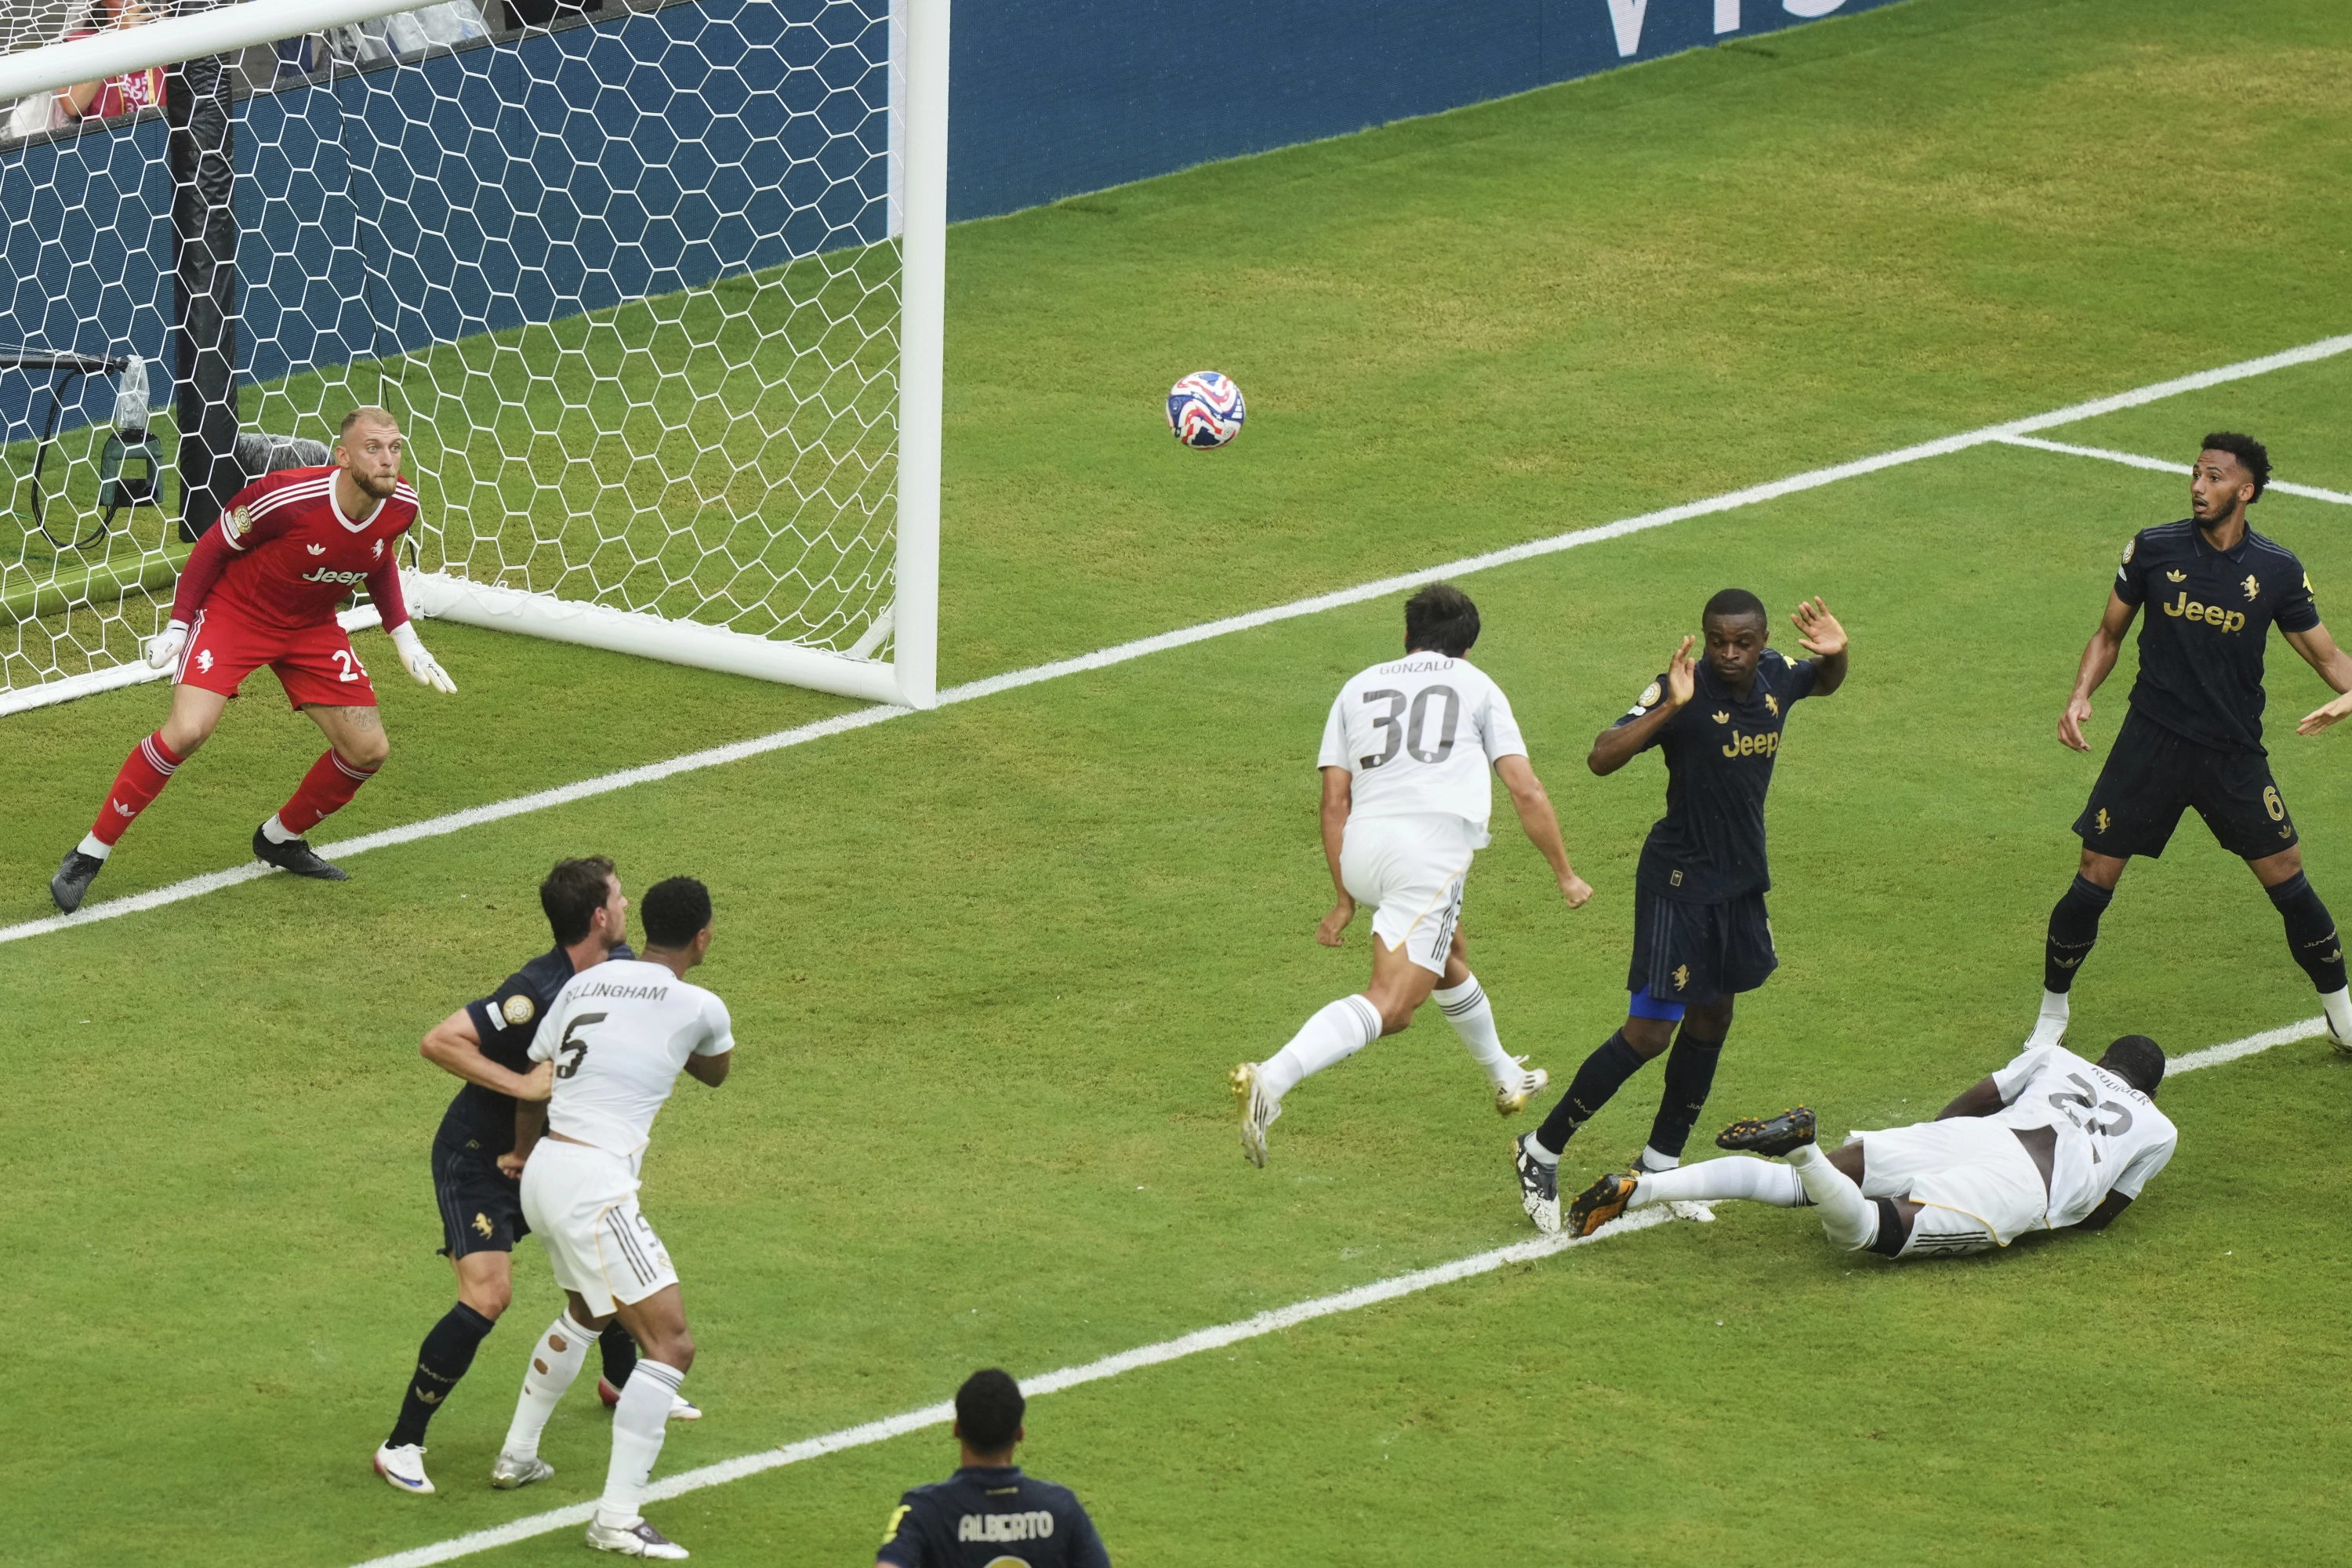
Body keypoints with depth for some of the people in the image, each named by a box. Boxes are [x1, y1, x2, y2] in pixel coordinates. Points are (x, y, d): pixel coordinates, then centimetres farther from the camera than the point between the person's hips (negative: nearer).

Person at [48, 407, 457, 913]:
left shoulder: (401, 507, -13)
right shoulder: (287, 498, -31)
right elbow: (215, 545, -15)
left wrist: (403, 636, 6)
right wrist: (178, 624, -14)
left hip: (312, 625, 6)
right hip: (235, 610, -6)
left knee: (368, 751, 0)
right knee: (186, 731, -24)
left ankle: (281, 837, 27)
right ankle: (89, 854, -11)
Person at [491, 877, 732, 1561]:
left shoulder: (586, 983, 10)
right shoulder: (699, 1008, -6)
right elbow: (716, 1071, 17)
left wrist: (524, 1159, 37)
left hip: (545, 1171, 8)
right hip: (595, 1186, -8)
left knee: (585, 1313, 33)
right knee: (671, 1343, -7)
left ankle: (517, 1456, 46)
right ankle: (617, 1518, -14)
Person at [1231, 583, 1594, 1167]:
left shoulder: (1359, 687, 23)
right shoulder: (1477, 686, 16)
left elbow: (1335, 800, 16)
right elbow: (1526, 792, 9)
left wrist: (1345, 899, 21)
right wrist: (1565, 874, 19)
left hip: (1360, 851, 6)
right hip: (1432, 845, -5)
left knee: (1450, 954, 33)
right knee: (1388, 1004, -15)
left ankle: (1505, 1078, 49)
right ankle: (1271, 1079, -37)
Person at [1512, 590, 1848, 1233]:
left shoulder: (1775, 678, -3)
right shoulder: (1683, 692, -23)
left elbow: (1825, 681, 21)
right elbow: (1601, 758, -34)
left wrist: (1835, 652, -3)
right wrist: (1669, 707, -45)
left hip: (1742, 878, 7)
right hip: (1678, 882, -7)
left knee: (1712, 1017, 15)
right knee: (1649, 1031, -9)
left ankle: (1659, 1165, 29)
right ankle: (1540, 1154, 3)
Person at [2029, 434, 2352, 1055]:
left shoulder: (2277, 570, -4)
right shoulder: (2153, 549, -4)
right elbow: (2109, 635, 8)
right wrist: (2081, 695, -9)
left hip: (2235, 752, 0)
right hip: (2151, 744, 0)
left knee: (2288, 881, 0)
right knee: (2093, 881, -3)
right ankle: (2052, 1016, 17)